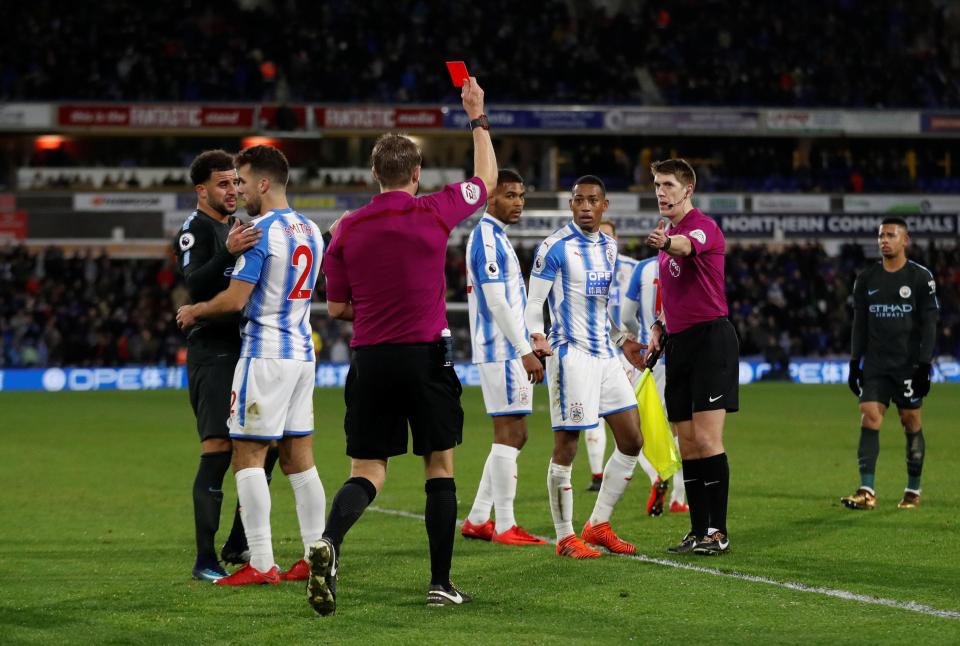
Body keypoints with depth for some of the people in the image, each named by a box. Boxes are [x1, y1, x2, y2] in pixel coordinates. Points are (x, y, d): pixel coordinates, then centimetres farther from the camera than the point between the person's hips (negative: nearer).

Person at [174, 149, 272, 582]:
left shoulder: (238, 226, 18)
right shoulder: (196, 228, -8)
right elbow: (195, 286, -25)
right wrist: (228, 253, -39)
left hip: (243, 348, 9)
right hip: (212, 353, -9)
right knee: (217, 452, -13)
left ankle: (238, 545, 22)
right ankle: (205, 561, -11)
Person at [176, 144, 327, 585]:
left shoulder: (261, 230, -14)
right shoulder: (310, 231, 13)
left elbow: (236, 299, -17)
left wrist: (194, 312, 0)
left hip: (265, 355, -8)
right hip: (302, 353, 8)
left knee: (248, 457, -5)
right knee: (299, 458, 10)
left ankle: (261, 563, -9)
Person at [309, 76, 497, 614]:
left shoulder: (348, 229, 1)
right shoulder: (435, 212, -5)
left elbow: (337, 308, 7)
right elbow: (487, 178, 14)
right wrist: (479, 117, 25)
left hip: (370, 358, 2)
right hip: (427, 356, -2)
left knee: (367, 472, 5)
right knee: (441, 467, 10)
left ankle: (329, 541, -24)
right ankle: (441, 584, 10)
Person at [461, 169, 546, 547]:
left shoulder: (496, 237, 18)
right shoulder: (487, 238, -13)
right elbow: (496, 302, -20)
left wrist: (524, 349, 21)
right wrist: (525, 351, -21)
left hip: (509, 352, 10)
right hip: (502, 351, -10)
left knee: (513, 436, 12)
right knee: (509, 434, -8)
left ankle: (477, 520, 14)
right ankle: (504, 527, -5)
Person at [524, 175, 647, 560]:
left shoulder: (608, 247, 14)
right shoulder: (555, 247, -9)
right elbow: (533, 305, -10)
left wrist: (622, 341, 23)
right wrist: (537, 338, -25)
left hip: (605, 355, 8)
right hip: (570, 353, -8)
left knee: (632, 442, 7)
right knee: (566, 447, -5)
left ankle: (598, 525, 17)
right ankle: (565, 538, 2)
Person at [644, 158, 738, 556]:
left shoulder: (703, 226, -10)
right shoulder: (667, 236, 17)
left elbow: (687, 246, -36)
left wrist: (666, 243, -58)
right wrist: (660, 327, 13)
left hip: (710, 339, -8)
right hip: (679, 342, 8)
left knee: (706, 439, -11)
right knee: (687, 444, 7)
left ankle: (718, 531, -7)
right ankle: (698, 532, 10)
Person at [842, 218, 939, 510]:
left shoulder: (921, 277, -3)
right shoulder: (866, 279, 8)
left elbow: (929, 325, -4)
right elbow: (860, 324, 12)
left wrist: (925, 365, -11)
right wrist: (854, 363, 7)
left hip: (908, 364, -3)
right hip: (875, 365, 3)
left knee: (911, 423, 3)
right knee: (869, 420, -9)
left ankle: (913, 491, 14)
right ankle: (867, 492, -13)